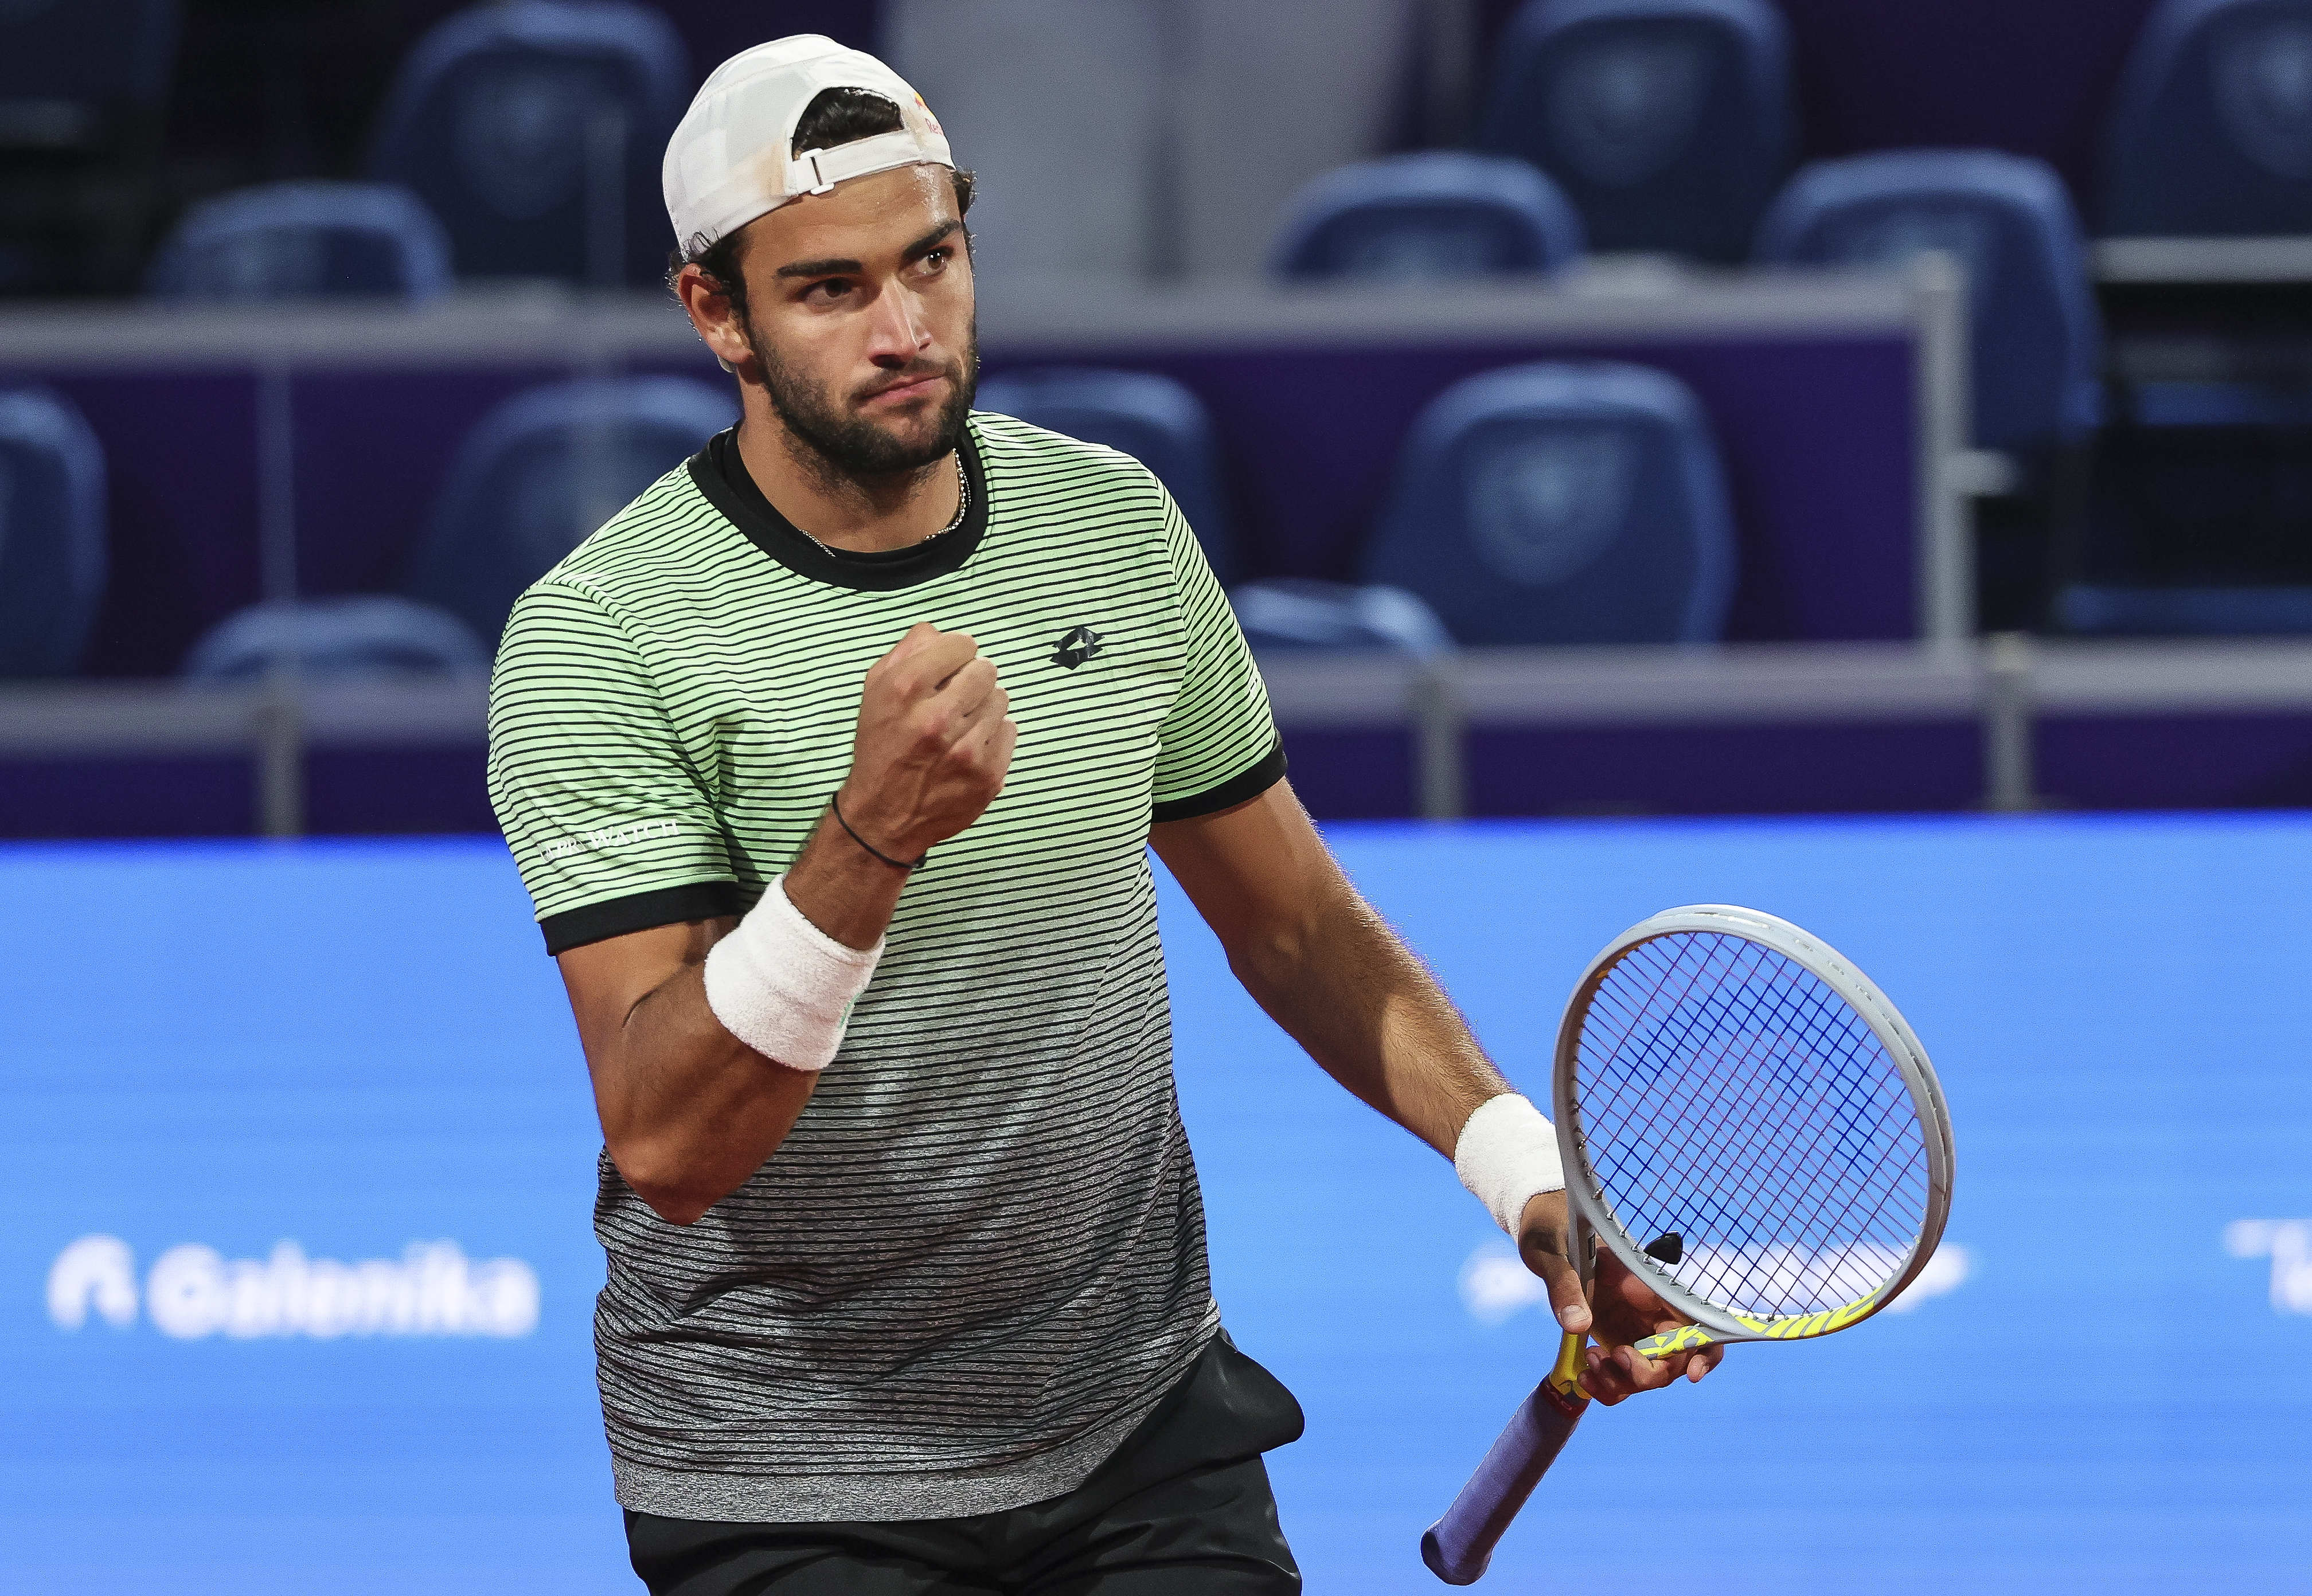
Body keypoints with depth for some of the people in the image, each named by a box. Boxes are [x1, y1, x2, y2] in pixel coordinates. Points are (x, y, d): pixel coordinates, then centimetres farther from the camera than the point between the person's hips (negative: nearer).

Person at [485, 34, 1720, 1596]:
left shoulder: (1115, 525, 1)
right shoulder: (598, 635, -16)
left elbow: (1294, 923, 11)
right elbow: (665, 1149, -24)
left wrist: (1525, 1170, -2)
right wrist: (872, 834, -36)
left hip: (1146, 1414, 4)